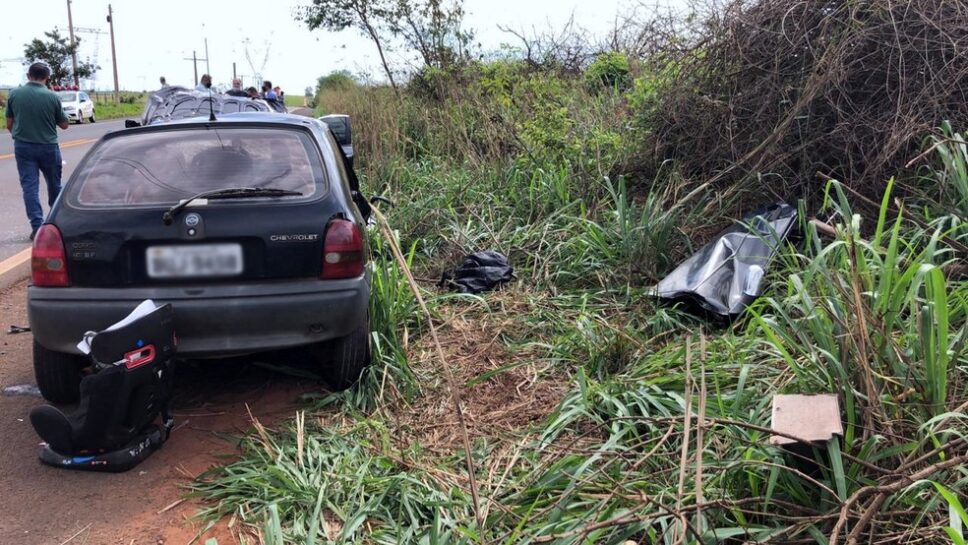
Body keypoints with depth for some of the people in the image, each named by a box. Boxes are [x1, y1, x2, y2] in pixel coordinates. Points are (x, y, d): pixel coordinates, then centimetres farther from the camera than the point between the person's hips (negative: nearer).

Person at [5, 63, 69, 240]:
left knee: (29, 185, 2)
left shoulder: (14, 94, -3)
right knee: (54, 184, 16)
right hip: (48, 146, -1)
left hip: (23, 147, 1)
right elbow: (64, 124, -1)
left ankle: (37, 226, -6)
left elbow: (9, 124, 4)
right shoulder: (52, 96, -10)